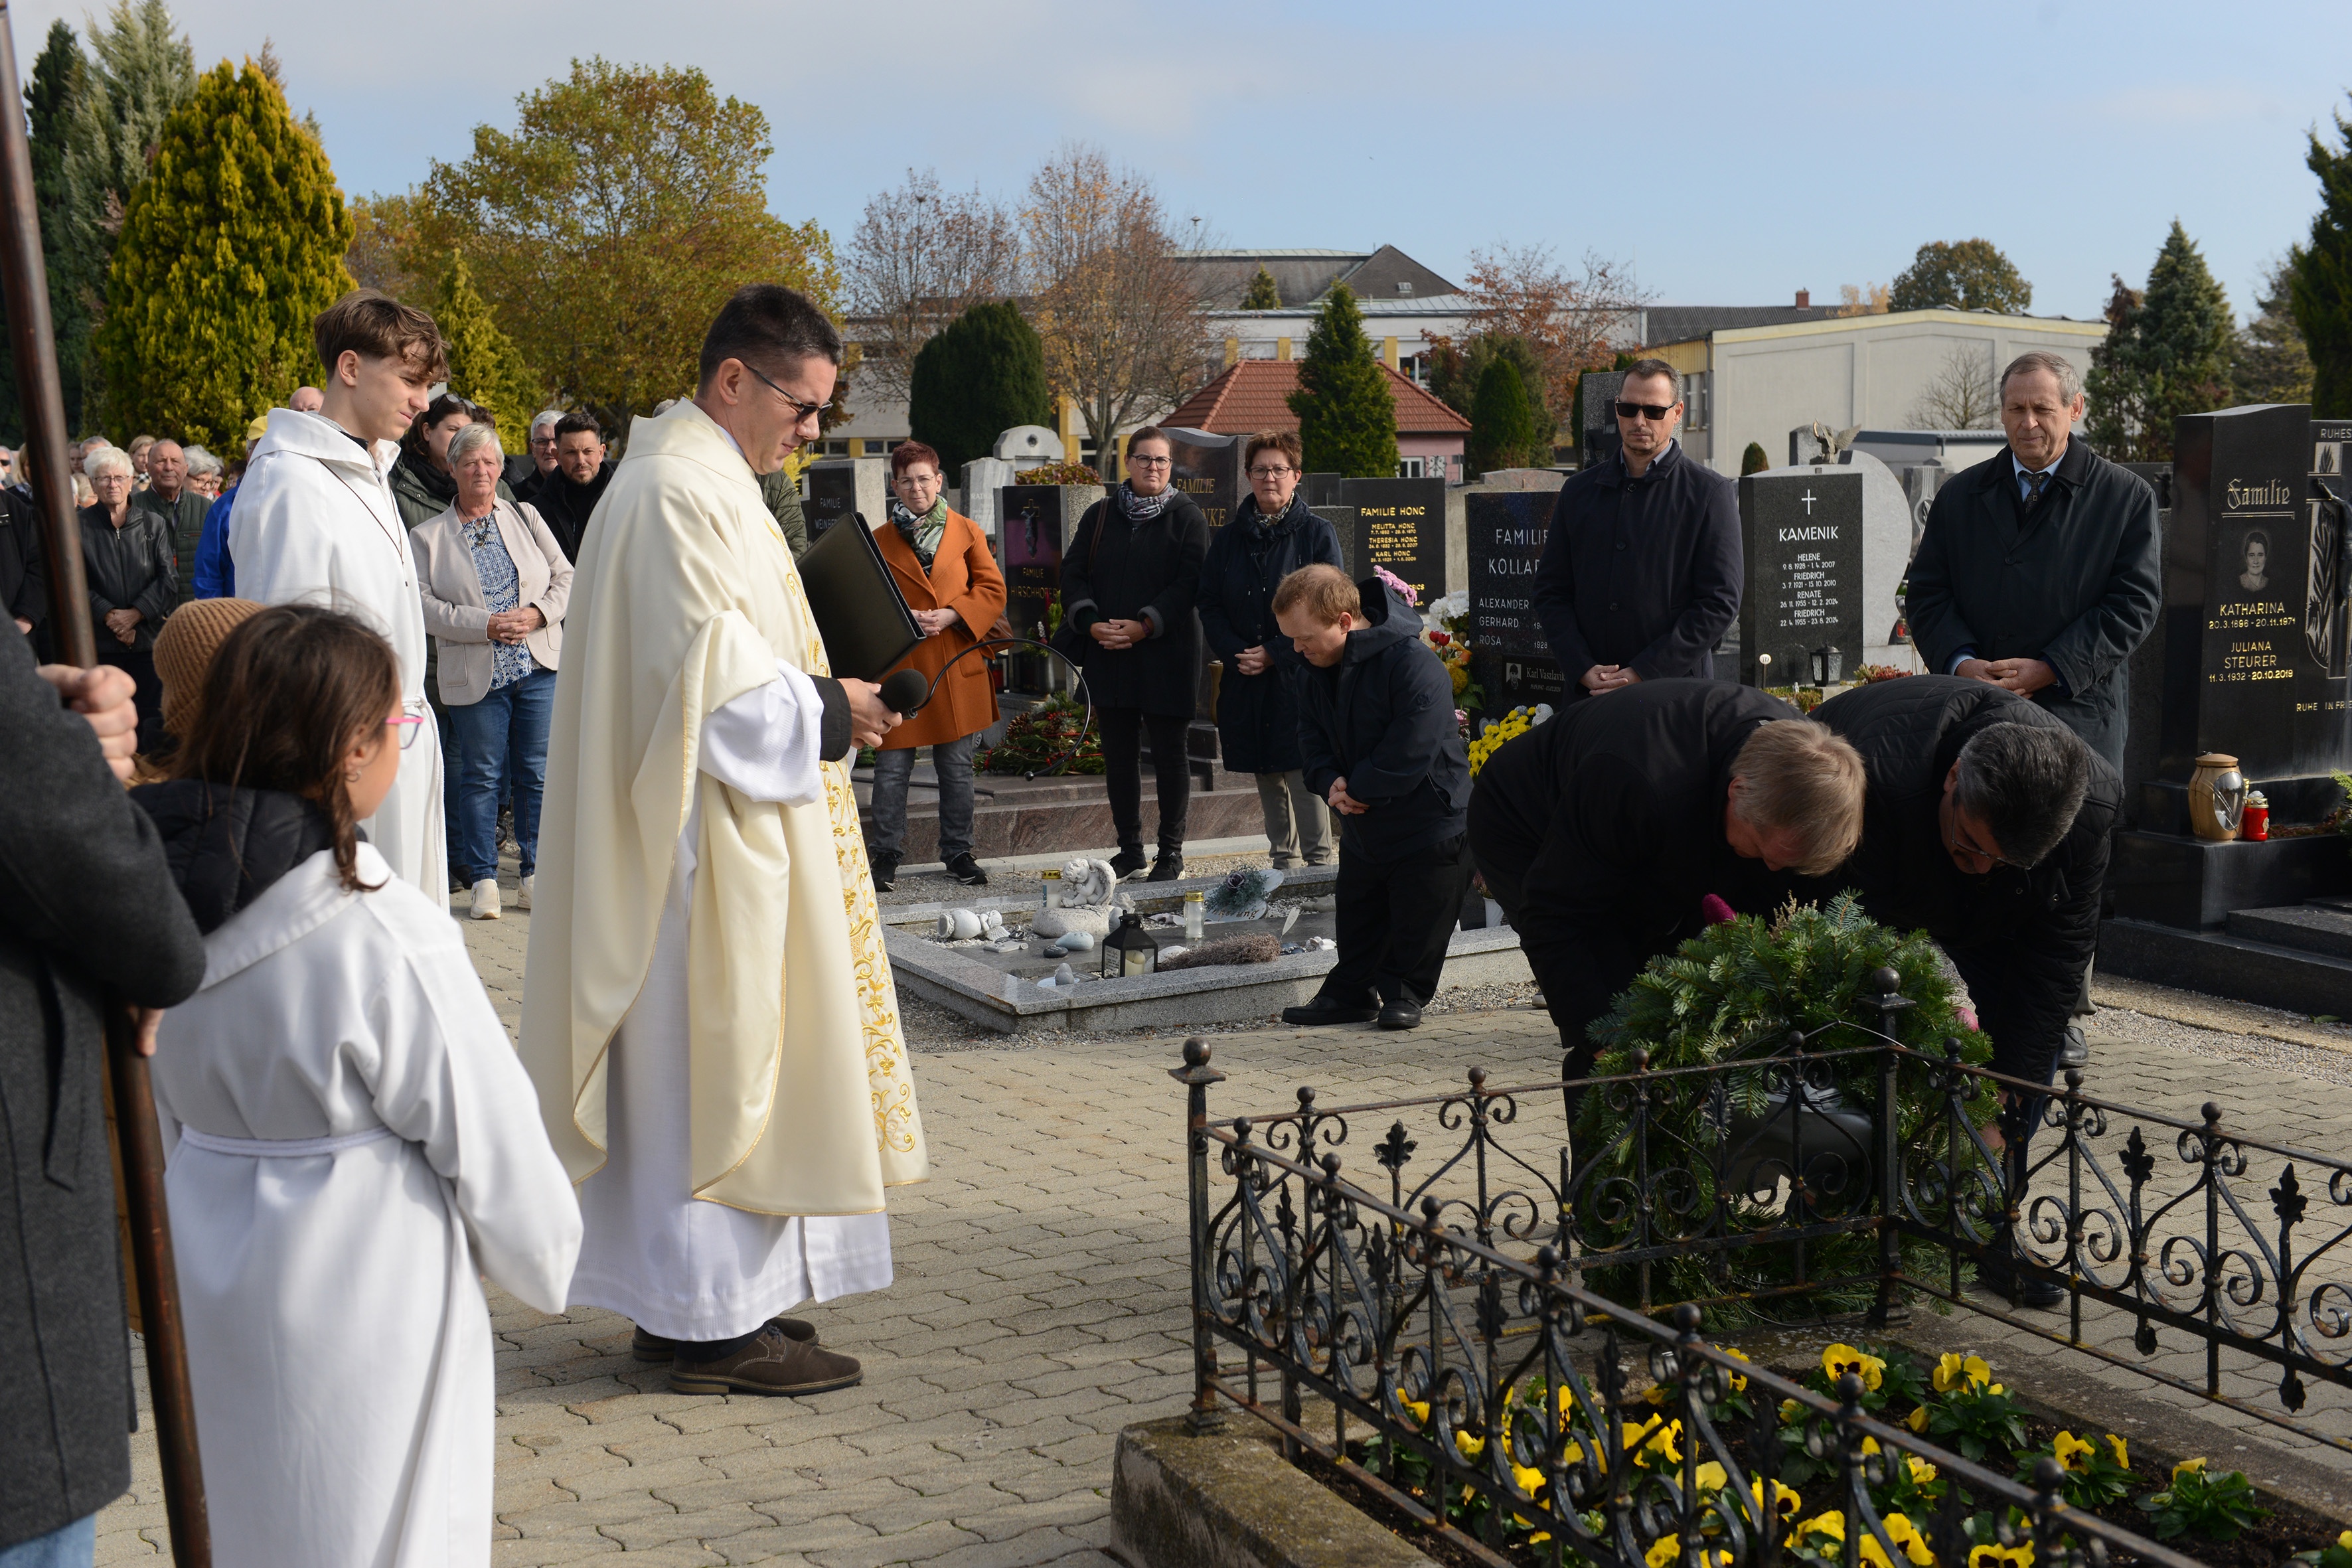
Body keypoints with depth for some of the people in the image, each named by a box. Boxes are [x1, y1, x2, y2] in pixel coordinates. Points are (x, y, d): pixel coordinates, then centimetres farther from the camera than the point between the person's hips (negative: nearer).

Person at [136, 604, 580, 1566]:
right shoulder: (387, 936, -23)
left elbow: (167, 1115, 10)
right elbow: (490, 1137, -15)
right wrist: (545, 1263, 2)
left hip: (214, 1297, 7)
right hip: (368, 1299, -7)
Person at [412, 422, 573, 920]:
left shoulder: (526, 518, 12)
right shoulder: (428, 537, 5)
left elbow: (565, 578, 10)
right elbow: (425, 605, -4)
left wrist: (538, 613, -9)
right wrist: (486, 625, -15)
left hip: (539, 668, 2)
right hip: (475, 676, -2)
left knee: (537, 773, 3)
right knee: (482, 777, 0)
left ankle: (535, 873, 13)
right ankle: (483, 879, 9)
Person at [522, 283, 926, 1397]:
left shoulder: (705, 476, 17)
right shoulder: (679, 488, -16)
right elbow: (706, 667, -22)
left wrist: (823, 697, 12)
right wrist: (824, 708, -12)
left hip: (728, 819, 11)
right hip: (709, 827, -11)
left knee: (708, 1054, 14)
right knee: (718, 1055, -5)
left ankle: (691, 1297, 22)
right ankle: (712, 1318, 4)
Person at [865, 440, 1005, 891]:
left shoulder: (966, 532, 8)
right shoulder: (880, 540, 7)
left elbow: (992, 590, 4)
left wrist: (951, 615, -11)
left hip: (955, 668, 1)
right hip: (898, 666, -1)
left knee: (957, 768, 7)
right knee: (891, 768, -2)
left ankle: (957, 852, 19)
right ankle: (885, 854, 10)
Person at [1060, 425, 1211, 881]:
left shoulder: (1187, 517, 1)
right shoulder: (1100, 515, 11)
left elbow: (1189, 582, -9)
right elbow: (1073, 573, 7)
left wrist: (1145, 625, -18)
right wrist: (1091, 622, -10)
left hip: (1167, 655, -4)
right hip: (1108, 656, 4)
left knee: (1169, 754, 2)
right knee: (1118, 754, 8)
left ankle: (1171, 852, 12)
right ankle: (1129, 848, 19)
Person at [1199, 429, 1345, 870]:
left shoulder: (1317, 534, -1)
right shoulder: (1229, 538, 11)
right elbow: (1209, 604, 8)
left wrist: (1275, 653, -13)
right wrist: (1234, 652, -9)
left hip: (1299, 675, -4)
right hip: (1245, 680, 4)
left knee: (1304, 771, -9)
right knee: (1267, 776, 10)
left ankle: (1321, 862, -1)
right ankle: (1283, 861, 20)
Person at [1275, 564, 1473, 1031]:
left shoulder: (1413, 664, -27)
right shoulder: (1316, 668, -2)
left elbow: (1409, 752, -31)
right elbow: (1312, 733, 7)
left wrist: (1355, 788, -20)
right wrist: (1329, 781, -13)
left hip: (1428, 829, -7)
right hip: (1362, 830, 7)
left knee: (1416, 931, 5)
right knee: (1357, 923, 16)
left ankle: (1404, 993, 23)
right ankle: (1350, 995, 29)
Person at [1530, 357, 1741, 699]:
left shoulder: (1710, 493, 0)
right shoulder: (1579, 490, 13)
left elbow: (1720, 603, -5)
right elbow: (1550, 591, 11)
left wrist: (1643, 674, -12)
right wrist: (1583, 669, -5)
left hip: (1675, 694, -3)